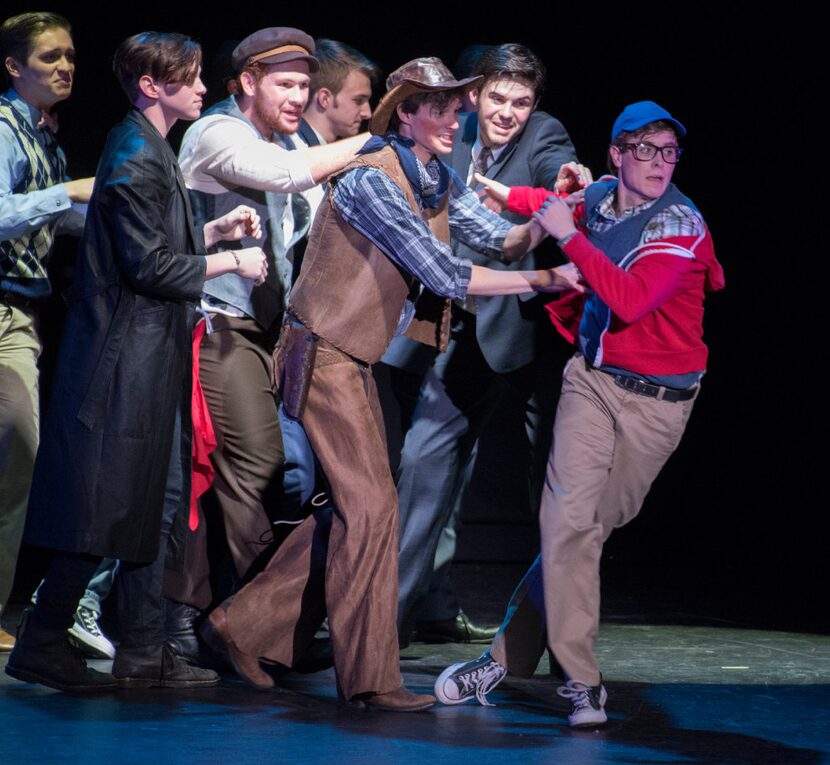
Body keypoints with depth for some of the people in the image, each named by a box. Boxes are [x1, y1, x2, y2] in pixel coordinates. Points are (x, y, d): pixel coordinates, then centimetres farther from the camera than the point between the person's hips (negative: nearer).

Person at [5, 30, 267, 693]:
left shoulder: (152, 151, 16)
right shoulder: (134, 159, -15)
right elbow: (150, 266, -20)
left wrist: (215, 230, 12)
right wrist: (229, 262, -11)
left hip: (155, 354, 10)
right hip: (127, 357, -10)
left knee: (158, 499, 10)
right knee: (108, 505, -7)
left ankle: (144, 653, 14)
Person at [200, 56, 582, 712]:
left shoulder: (439, 184, 10)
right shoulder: (371, 179, -19)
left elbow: (501, 238, 0)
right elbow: (444, 275, -22)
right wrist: (540, 282, -20)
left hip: (356, 359, 10)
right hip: (324, 353, -10)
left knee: (355, 507, 10)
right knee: (371, 506, -11)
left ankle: (247, 627, 17)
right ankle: (370, 675, -6)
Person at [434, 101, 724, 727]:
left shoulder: (682, 225, -14)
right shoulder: (597, 199, 1)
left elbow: (631, 299, -28)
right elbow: (549, 203, 28)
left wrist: (569, 235, -25)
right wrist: (495, 192, 21)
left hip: (656, 399, -3)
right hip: (591, 380, 3)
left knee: (592, 525, 0)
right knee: (569, 518, -11)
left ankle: (511, 653, 9)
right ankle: (581, 682, -8)